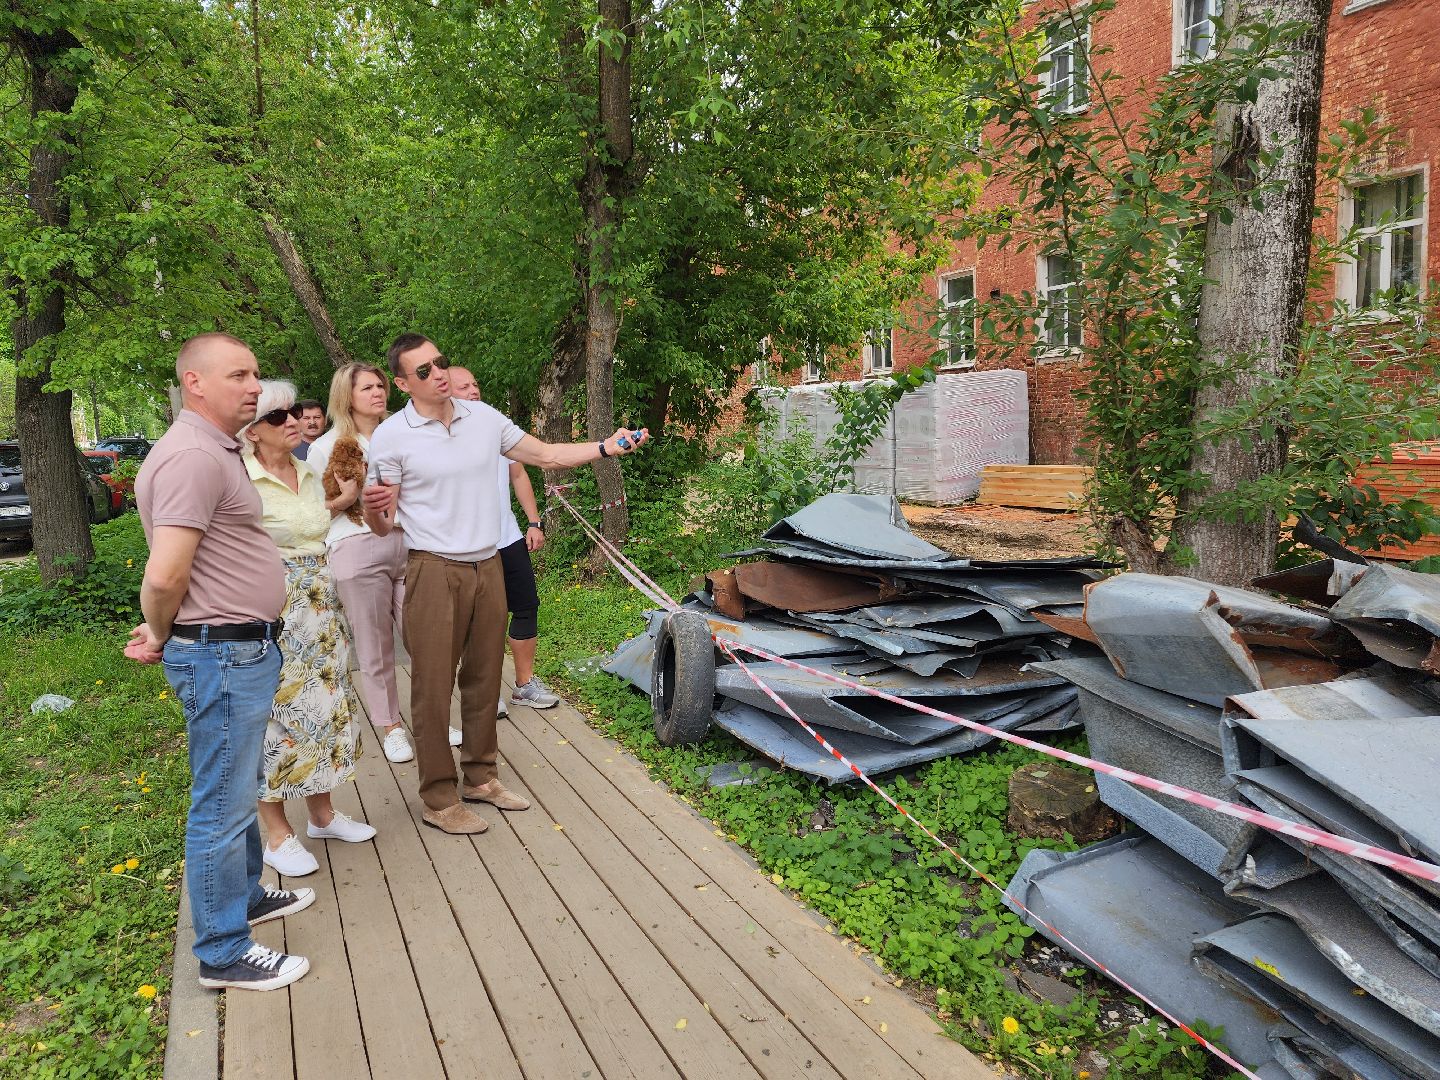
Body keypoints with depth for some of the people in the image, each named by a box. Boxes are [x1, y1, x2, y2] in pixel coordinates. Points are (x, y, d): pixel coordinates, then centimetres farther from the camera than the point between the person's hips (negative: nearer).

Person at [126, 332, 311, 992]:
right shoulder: (192, 455, -20)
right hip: (221, 655, -10)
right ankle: (223, 954, 17)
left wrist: (164, 631, 14)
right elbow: (165, 575, -25)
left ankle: (246, 895, 42)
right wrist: (160, 638, -8)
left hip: (241, 649, 10)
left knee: (239, 789, 24)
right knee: (222, 804, 2)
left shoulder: (217, 450, 14)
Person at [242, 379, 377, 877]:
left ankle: (321, 814, 29)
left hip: (320, 608, 7)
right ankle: (277, 835, 17)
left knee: (322, 706, 13)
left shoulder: (310, 474, 8)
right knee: (278, 712, 2)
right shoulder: (242, 481, -14)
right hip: (272, 613, -7)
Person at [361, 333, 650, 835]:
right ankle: (439, 799, 14)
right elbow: (384, 525, -5)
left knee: (483, 681, 14)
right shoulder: (391, 437, -7)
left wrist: (607, 447, -2)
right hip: (433, 573, -4)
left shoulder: (483, 417, 5)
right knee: (433, 690, 0)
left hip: (487, 568, 5)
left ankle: (480, 777, 29)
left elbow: (548, 456, 11)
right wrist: (372, 508, -29)